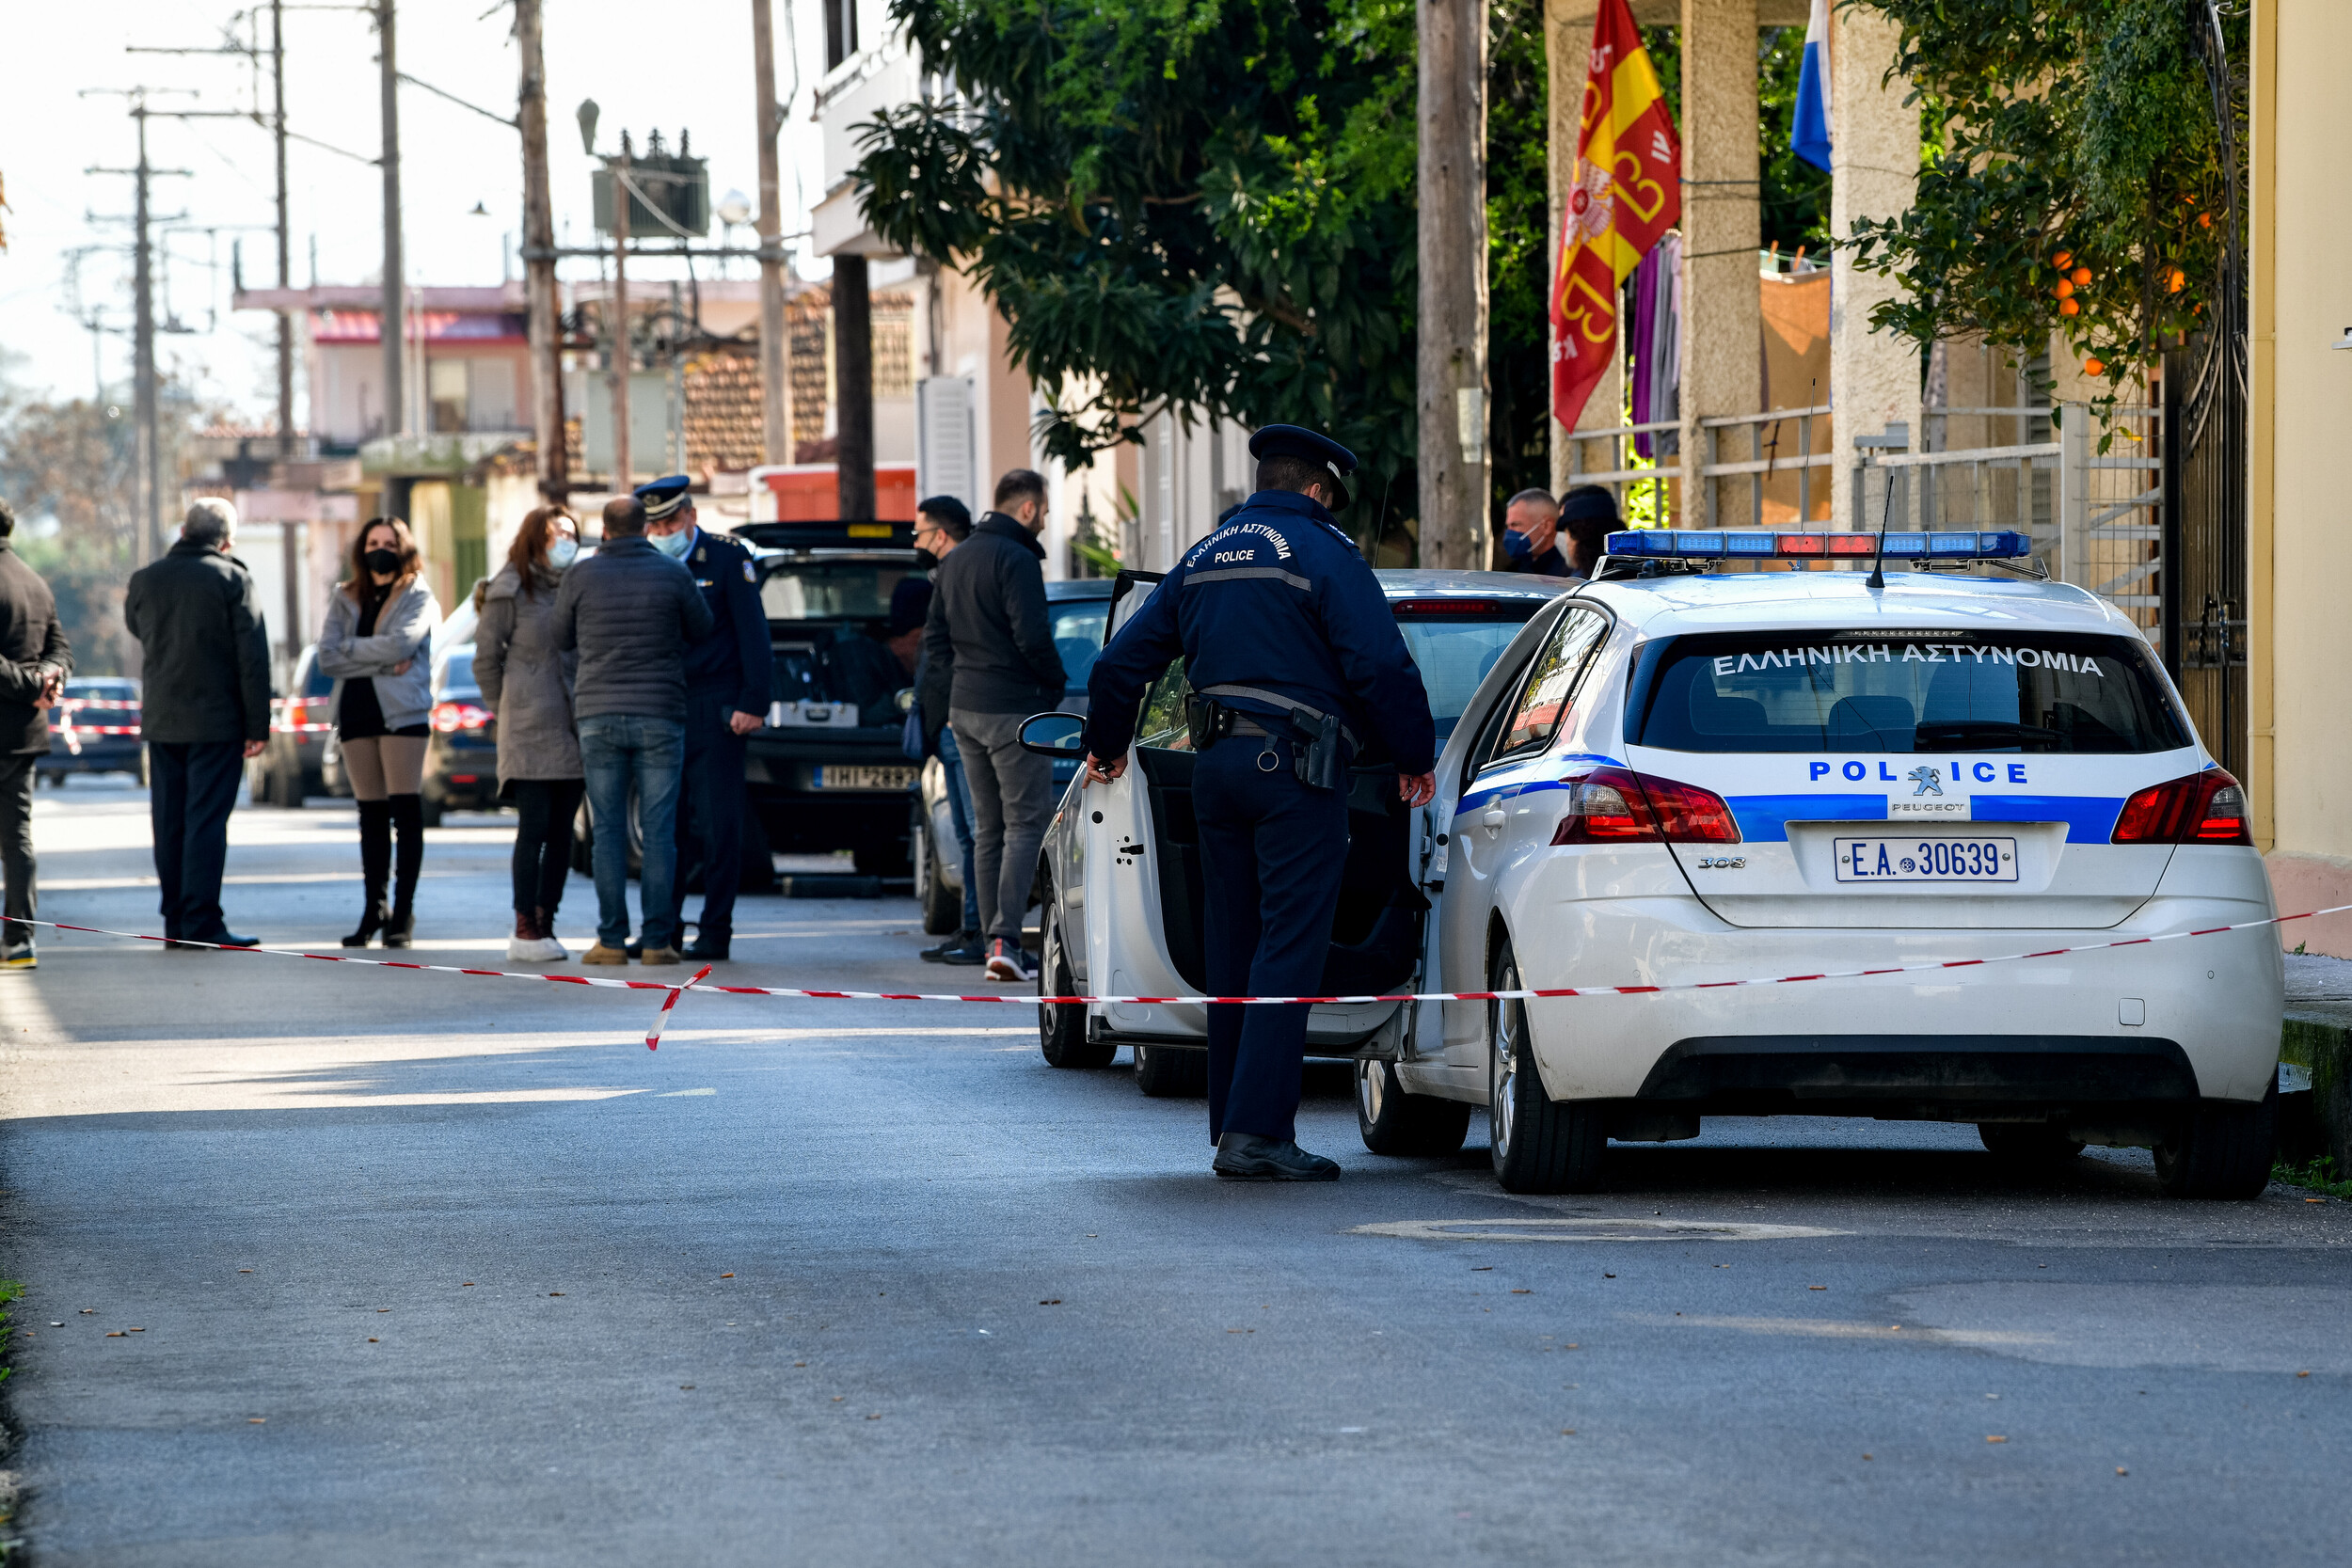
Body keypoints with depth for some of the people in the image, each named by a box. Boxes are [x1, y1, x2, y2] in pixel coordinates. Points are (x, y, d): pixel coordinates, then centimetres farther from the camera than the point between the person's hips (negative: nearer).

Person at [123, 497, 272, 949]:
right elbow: (253, 657, -10)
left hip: (160, 721, 4)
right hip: (216, 721, -4)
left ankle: (175, 922, 11)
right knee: (207, 819, -5)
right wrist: (258, 725, -5)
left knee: (169, 822, 9)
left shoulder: (145, 580, 3)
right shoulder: (233, 580, -9)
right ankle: (201, 921, -10)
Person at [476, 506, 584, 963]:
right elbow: (486, 658, 3)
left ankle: (544, 925, 9)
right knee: (535, 826, -9)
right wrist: (506, 711, 4)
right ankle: (525, 930, -8)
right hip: (530, 731, -5)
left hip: (574, 728, 5)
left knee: (561, 830, 5)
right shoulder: (511, 590, -1)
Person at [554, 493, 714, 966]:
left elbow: (563, 640, 10)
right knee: (658, 832, 1)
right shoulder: (672, 574, -2)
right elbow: (703, 631, 10)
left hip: (598, 717, 1)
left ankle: (612, 940, -1)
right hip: (659, 715, 0)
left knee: (608, 832, 3)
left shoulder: (581, 576, -1)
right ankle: (657, 940, -3)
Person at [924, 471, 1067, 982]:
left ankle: (995, 942, 11)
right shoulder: (1016, 559, -14)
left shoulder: (955, 560, 14)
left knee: (988, 828, 12)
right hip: (1013, 709, -8)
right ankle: (1005, 940, -15)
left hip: (965, 710, 8)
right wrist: (1056, 682, -3)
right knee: (1025, 824, -5)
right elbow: (1032, 637, -19)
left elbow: (935, 637, 18)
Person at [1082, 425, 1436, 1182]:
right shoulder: (1322, 553, -5)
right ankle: (1257, 1129, -16)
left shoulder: (1203, 558, 15)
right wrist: (1416, 758, 0)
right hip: (1295, 767, -7)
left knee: (1234, 949, 11)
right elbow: (1382, 666, -13)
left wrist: (1107, 747, 35)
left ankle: (1233, 1130, 13)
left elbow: (1121, 664, 19)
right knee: (1289, 950, -8)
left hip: (1216, 765, 7)